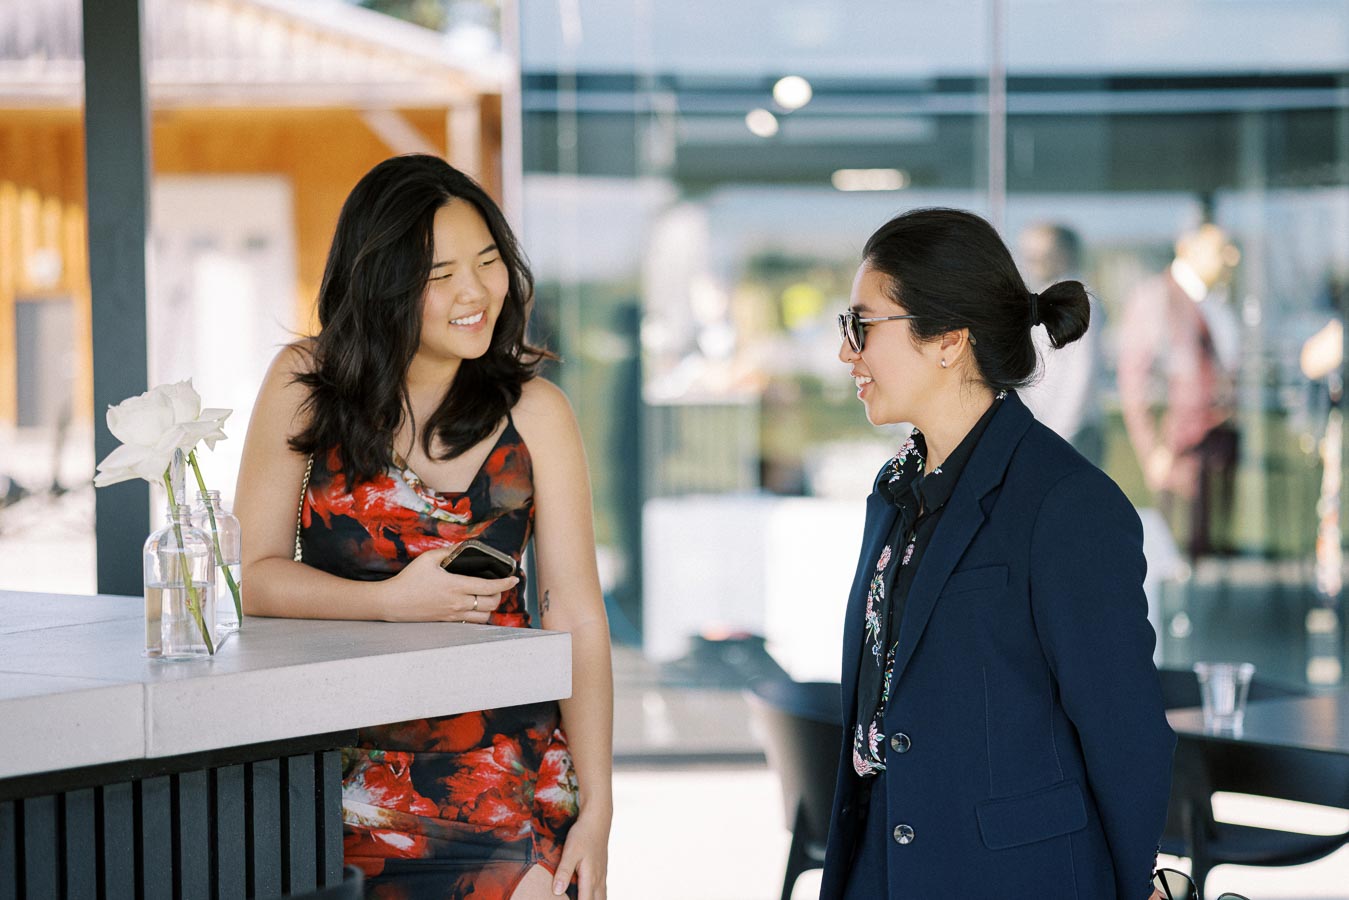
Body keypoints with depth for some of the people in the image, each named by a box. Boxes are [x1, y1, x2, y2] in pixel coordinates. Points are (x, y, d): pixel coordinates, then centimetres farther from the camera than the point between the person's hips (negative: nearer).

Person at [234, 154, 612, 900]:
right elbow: (258, 576, 1)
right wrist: (390, 601, -15)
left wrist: (596, 809, -7)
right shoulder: (305, 385, 1)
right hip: (344, 774, 0)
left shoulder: (533, 412, 1)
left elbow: (577, 620, -2)